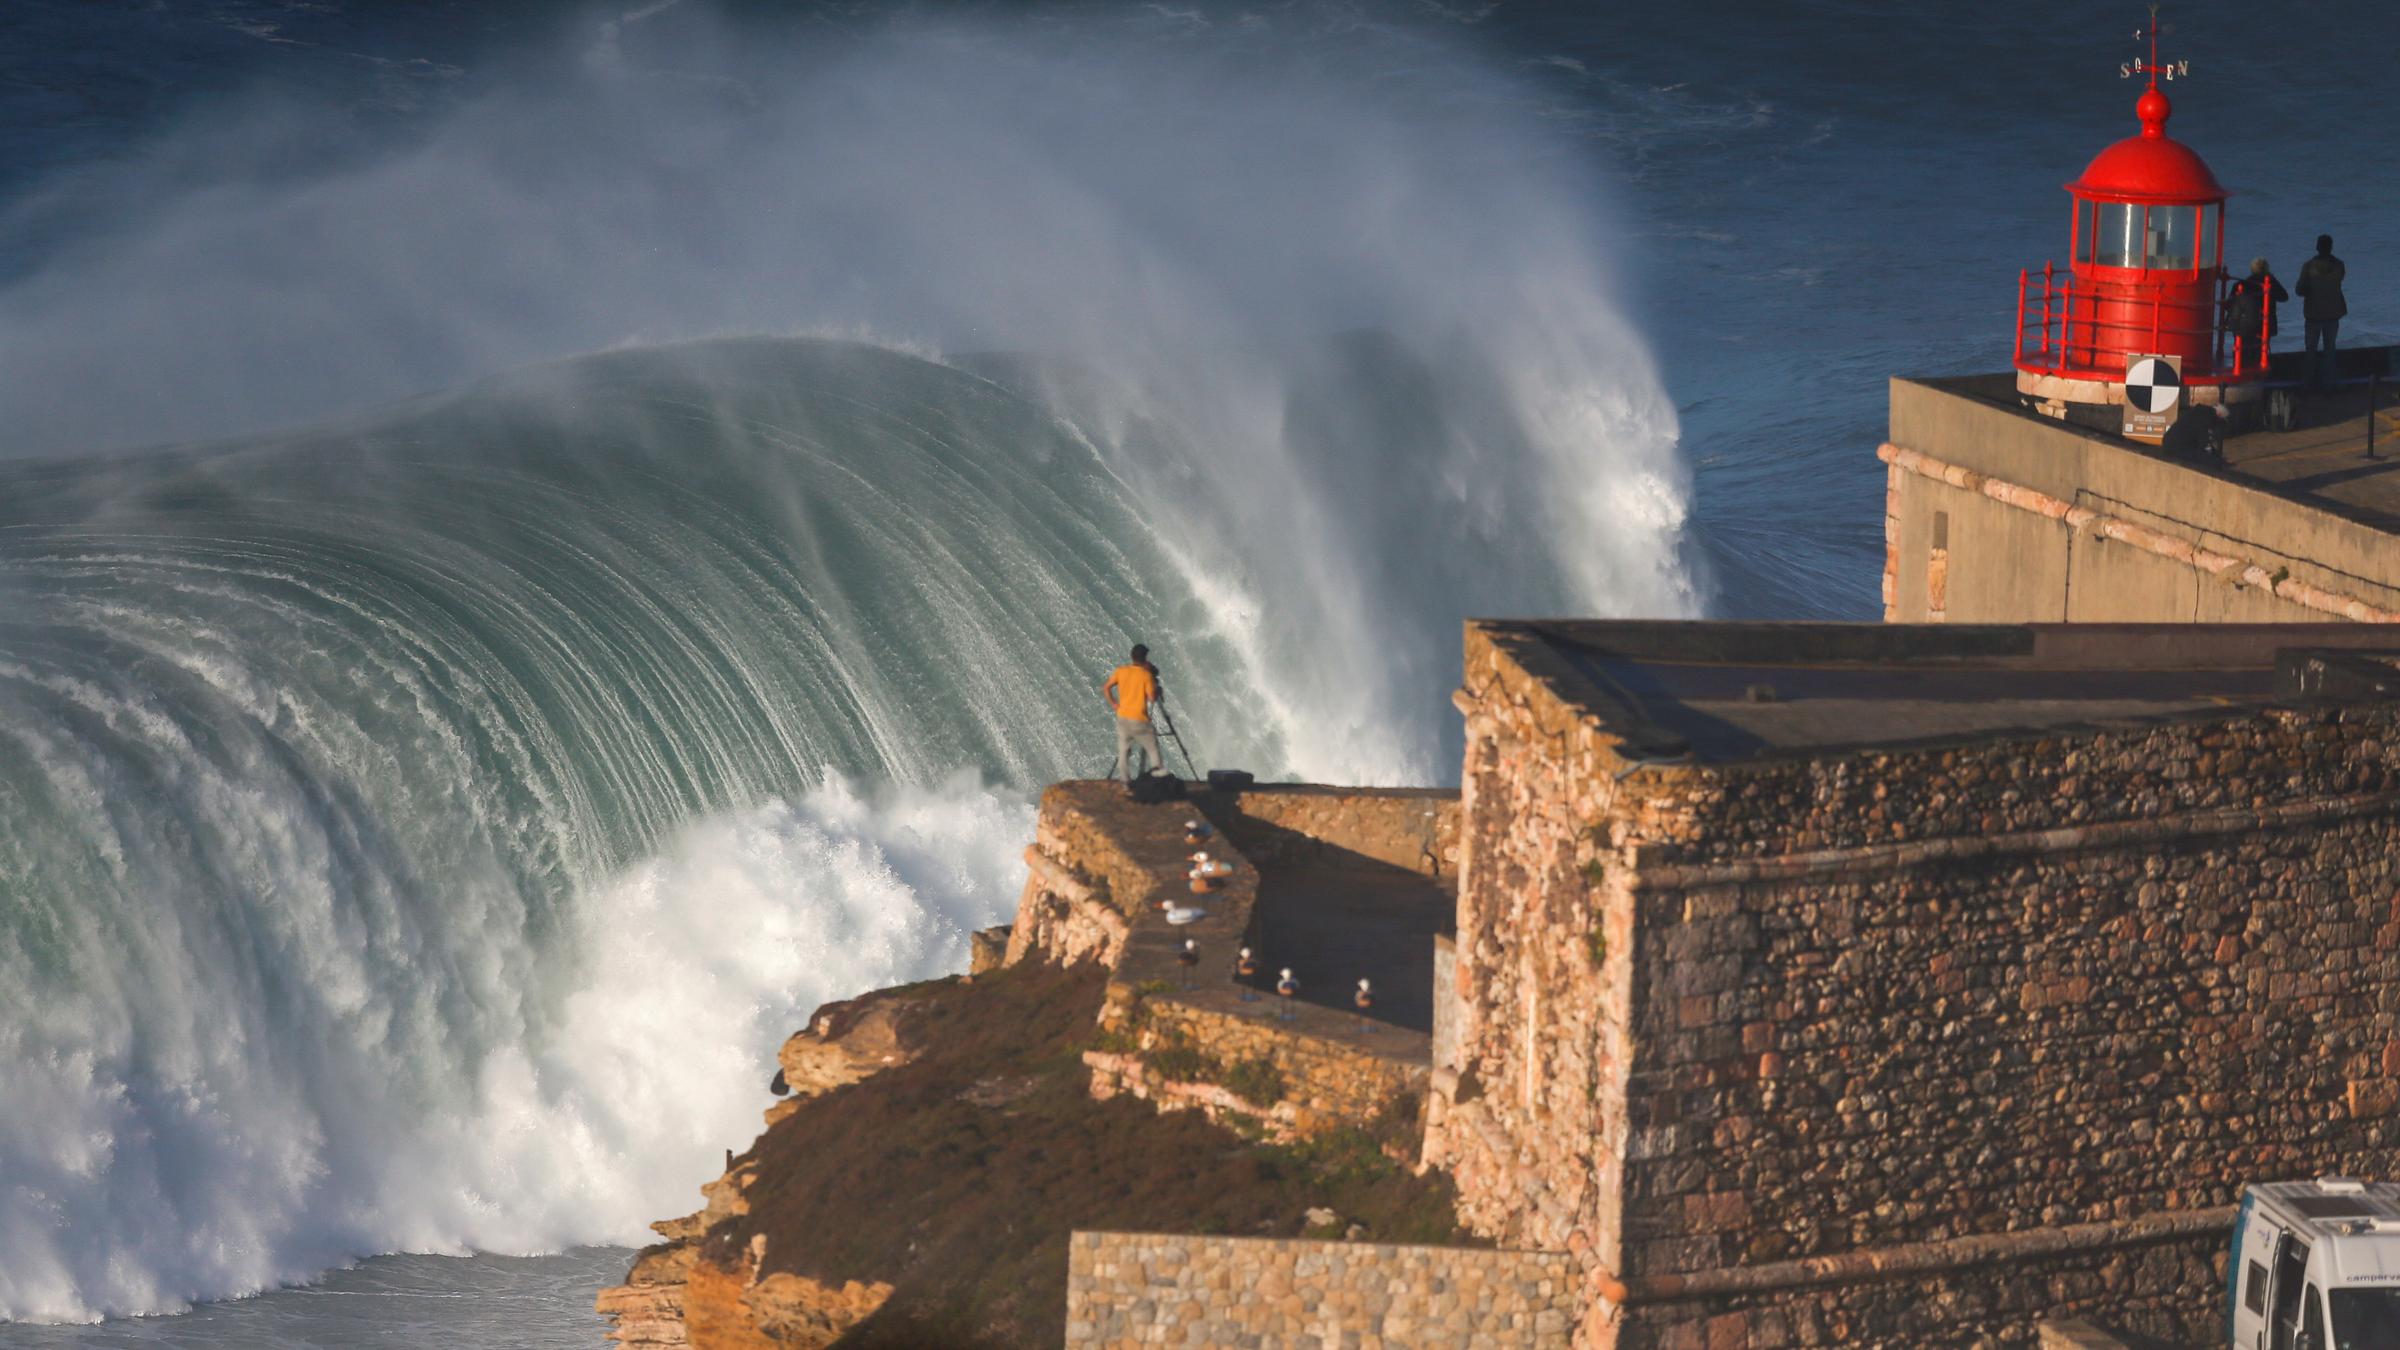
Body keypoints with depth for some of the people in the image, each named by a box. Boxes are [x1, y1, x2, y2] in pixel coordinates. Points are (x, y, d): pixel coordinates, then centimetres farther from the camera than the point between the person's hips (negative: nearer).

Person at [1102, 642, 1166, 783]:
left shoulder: (1121, 671, 1)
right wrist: (1158, 690, 5)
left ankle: (1125, 782, 7)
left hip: (1123, 718, 4)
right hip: (1139, 720, -4)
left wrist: (1114, 704, 11)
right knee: (1153, 750, 7)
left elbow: (1106, 689, 2)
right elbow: (1152, 698, -14)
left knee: (1123, 752, 9)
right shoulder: (1146, 674, -12)